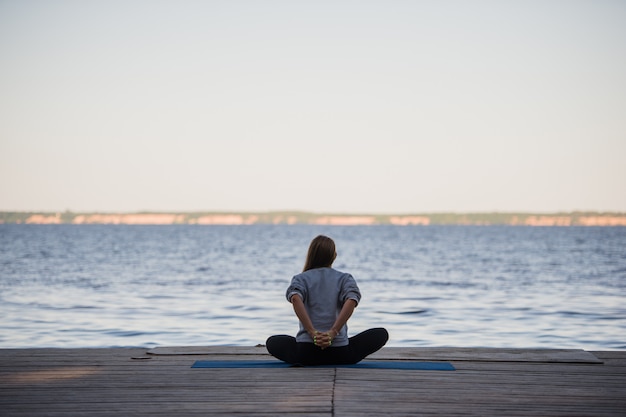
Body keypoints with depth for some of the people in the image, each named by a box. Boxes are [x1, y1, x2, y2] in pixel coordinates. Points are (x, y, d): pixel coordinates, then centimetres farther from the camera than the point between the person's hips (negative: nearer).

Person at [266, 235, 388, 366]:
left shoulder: (300, 278, 8)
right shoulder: (345, 278, 9)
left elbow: (295, 298, -15)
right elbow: (351, 301, -14)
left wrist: (312, 331, -17)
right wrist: (333, 332, -16)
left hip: (306, 352, 1)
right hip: (339, 353, -1)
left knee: (272, 342, 30)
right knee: (381, 334, 17)